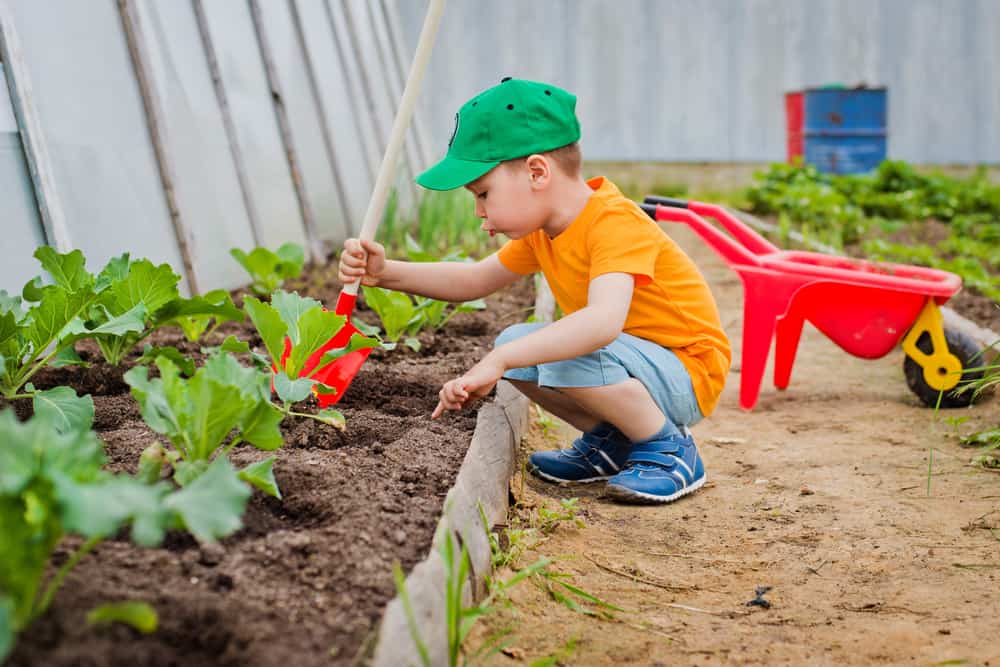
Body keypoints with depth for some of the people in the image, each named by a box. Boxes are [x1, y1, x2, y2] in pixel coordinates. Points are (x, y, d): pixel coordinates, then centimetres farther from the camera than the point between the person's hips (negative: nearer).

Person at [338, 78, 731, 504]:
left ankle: (669, 449, -12)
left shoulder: (613, 222, -27)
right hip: (632, 358, 9)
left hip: (689, 371, -9)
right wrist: (386, 273, -1)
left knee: (569, 358, -32)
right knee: (515, 343, 1)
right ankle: (609, 441, 10)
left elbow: (603, 321, -44)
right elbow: (475, 281, 13)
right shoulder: (541, 230, 3)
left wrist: (497, 361, -48)